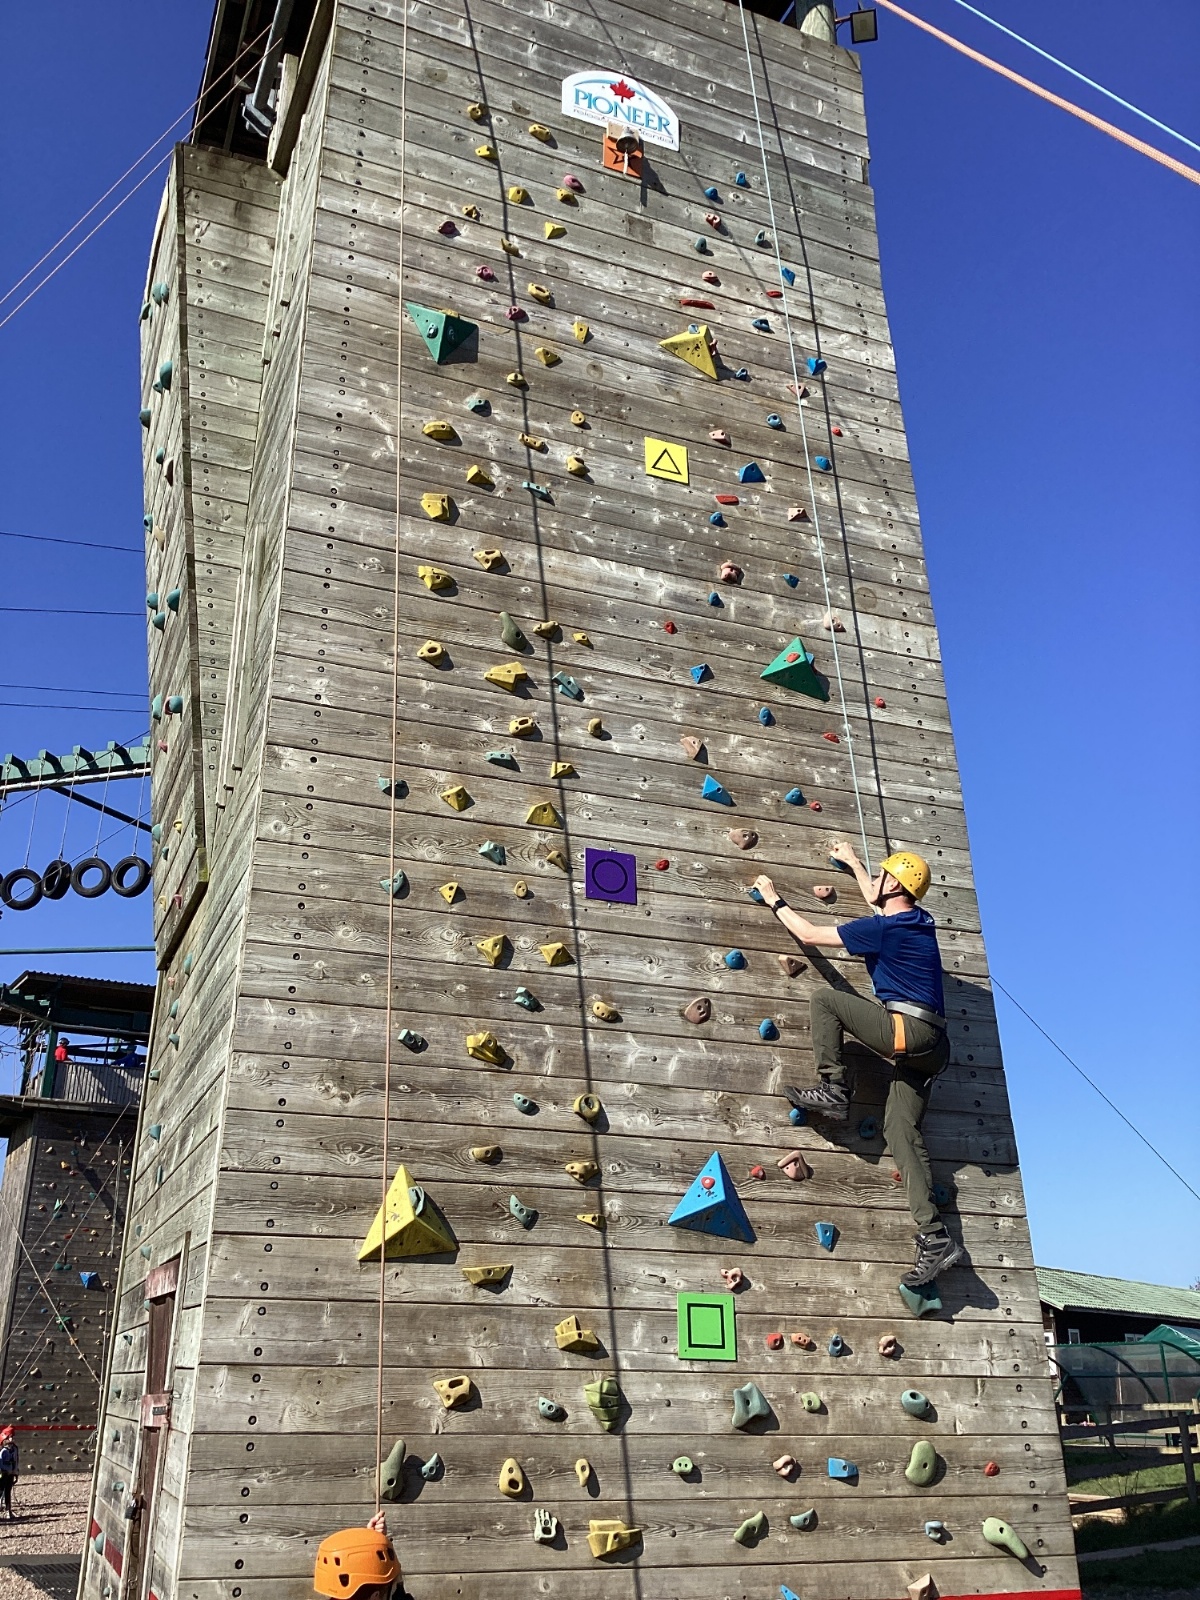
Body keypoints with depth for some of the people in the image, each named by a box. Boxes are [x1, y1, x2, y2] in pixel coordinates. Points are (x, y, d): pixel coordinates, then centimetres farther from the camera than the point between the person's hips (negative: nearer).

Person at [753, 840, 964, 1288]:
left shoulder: (882, 928, -9)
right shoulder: (918, 922, 16)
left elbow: (809, 934, 0)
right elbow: (878, 902, 41)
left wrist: (774, 900, 14)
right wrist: (852, 862, 53)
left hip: (907, 1028, -9)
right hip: (930, 1043, 9)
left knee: (825, 998, 1)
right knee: (901, 1129, 3)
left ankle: (832, 1090, 2)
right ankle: (934, 1239, -4)